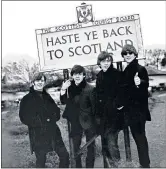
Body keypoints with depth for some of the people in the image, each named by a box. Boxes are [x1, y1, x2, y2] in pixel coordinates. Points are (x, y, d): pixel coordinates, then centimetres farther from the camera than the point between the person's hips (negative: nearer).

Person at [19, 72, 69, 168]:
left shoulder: (47, 97, 13)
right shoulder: (27, 99, -4)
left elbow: (56, 111, 15)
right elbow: (24, 118, -10)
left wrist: (52, 118, -6)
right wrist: (41, 121, -17)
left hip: (53, 132, 5)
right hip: (38, 135, -5)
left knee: (64, 155, 5)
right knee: (41, 160, 5)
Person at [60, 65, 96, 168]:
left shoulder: (89, 88, -15)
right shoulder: (70, 87, 0)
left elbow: (94, 106, -12)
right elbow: (64, 102, 3)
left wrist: (97, 123, -11)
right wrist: (63, 90, -13)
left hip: (88, 121, -4)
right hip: (75, 121, 4)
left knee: (91, 145, 8)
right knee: (76, 145, 12)